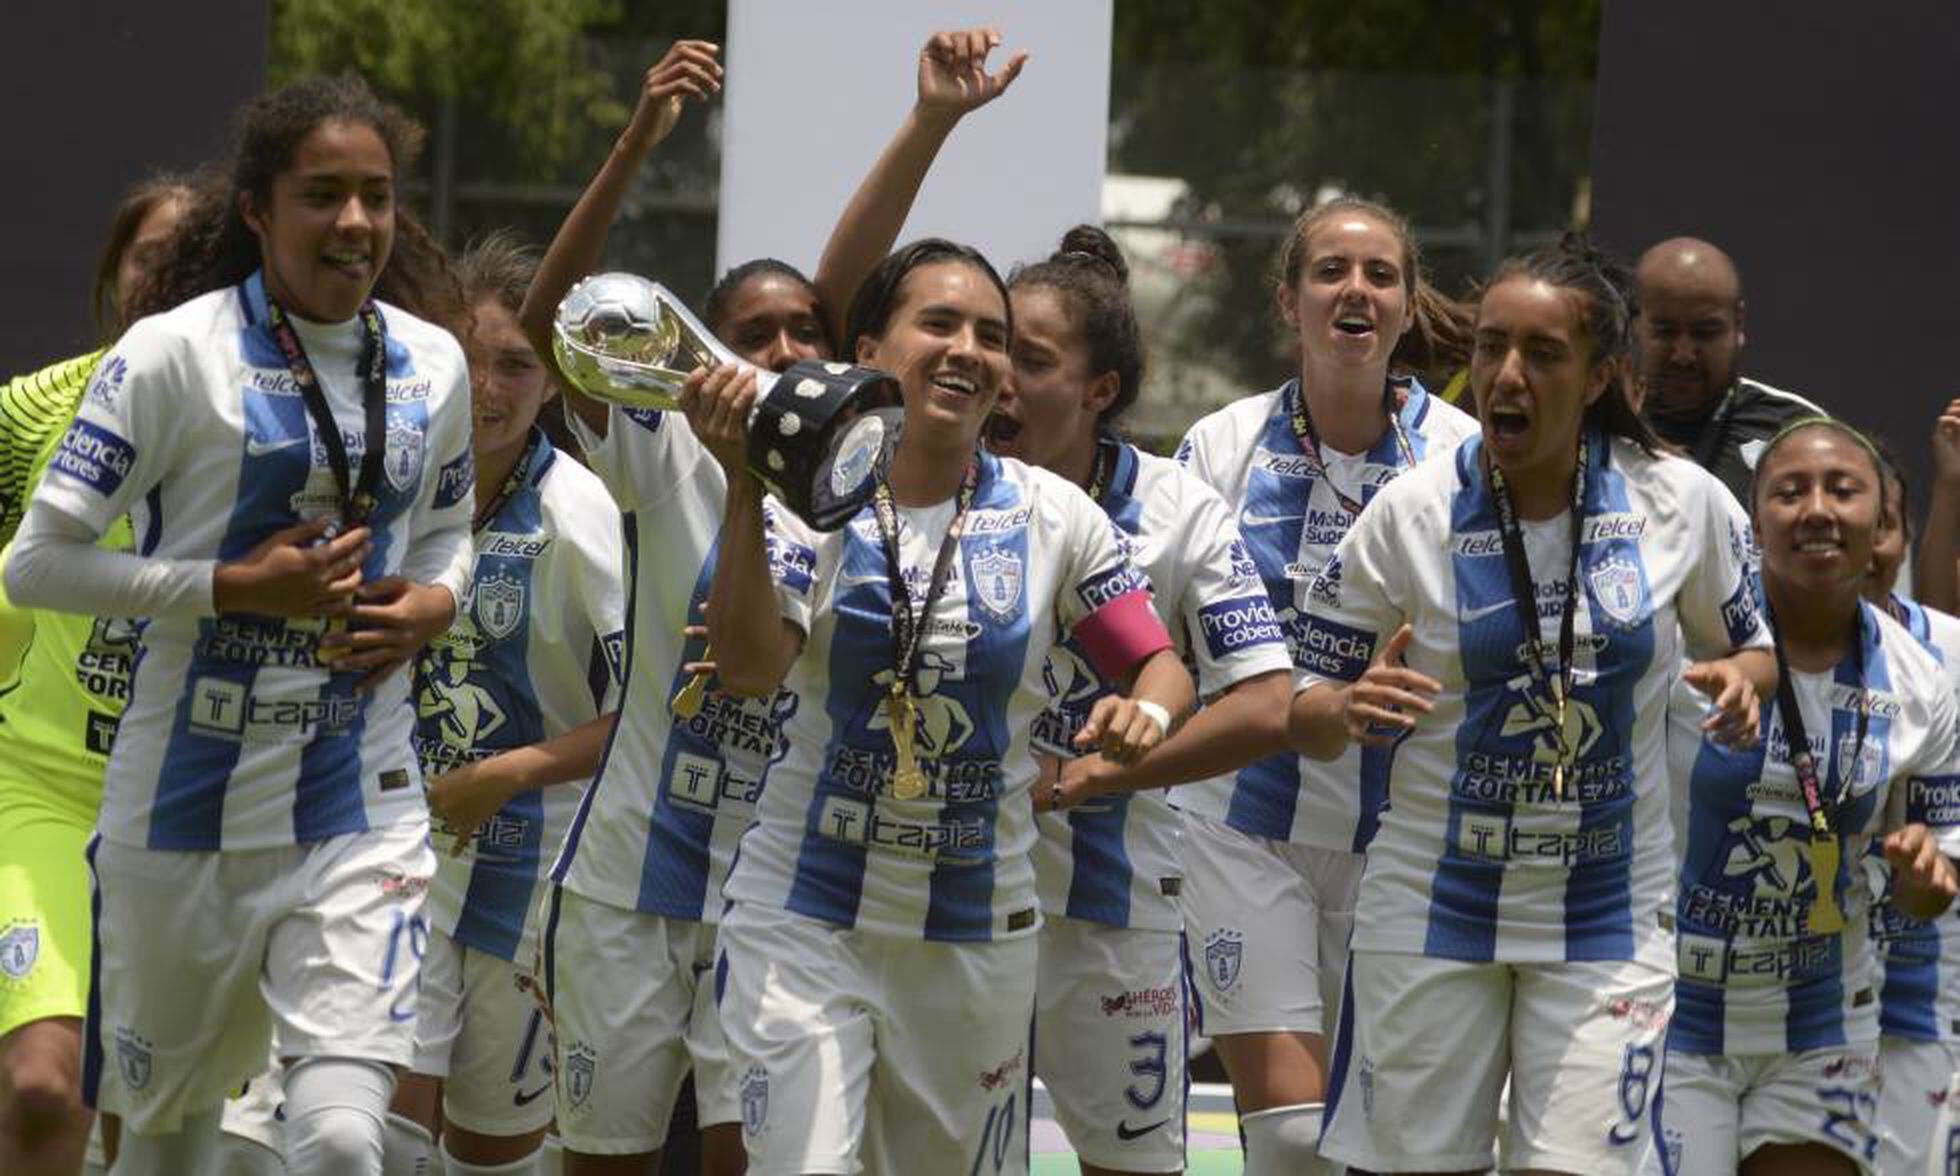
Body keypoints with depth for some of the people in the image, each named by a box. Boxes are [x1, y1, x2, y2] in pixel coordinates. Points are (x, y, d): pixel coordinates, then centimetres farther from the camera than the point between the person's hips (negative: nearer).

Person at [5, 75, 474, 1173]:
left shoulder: (432, 363, 5)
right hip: (188, 805, -2)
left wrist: (428, 605, -1)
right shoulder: (176, 353, -9)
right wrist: (238, 587, -18)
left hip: (360, 806, 2)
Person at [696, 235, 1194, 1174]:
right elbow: (749, 668, -20)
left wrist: (1146, 711, -19)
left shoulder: (1053, 516, 0)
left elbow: (1160, 666, 5)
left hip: (977, 936, 3)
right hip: (805, 918, -3)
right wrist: (745, 488, -30)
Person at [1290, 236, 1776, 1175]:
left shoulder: (1684, 504, -4)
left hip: (1609, 913, 0)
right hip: (1432, 906, 0)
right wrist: (1348, 710, -23)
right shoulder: (1408, 515, -6)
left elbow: (1748, 646, 14)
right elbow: (1302, 715, 0)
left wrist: (1740, 679, -10)